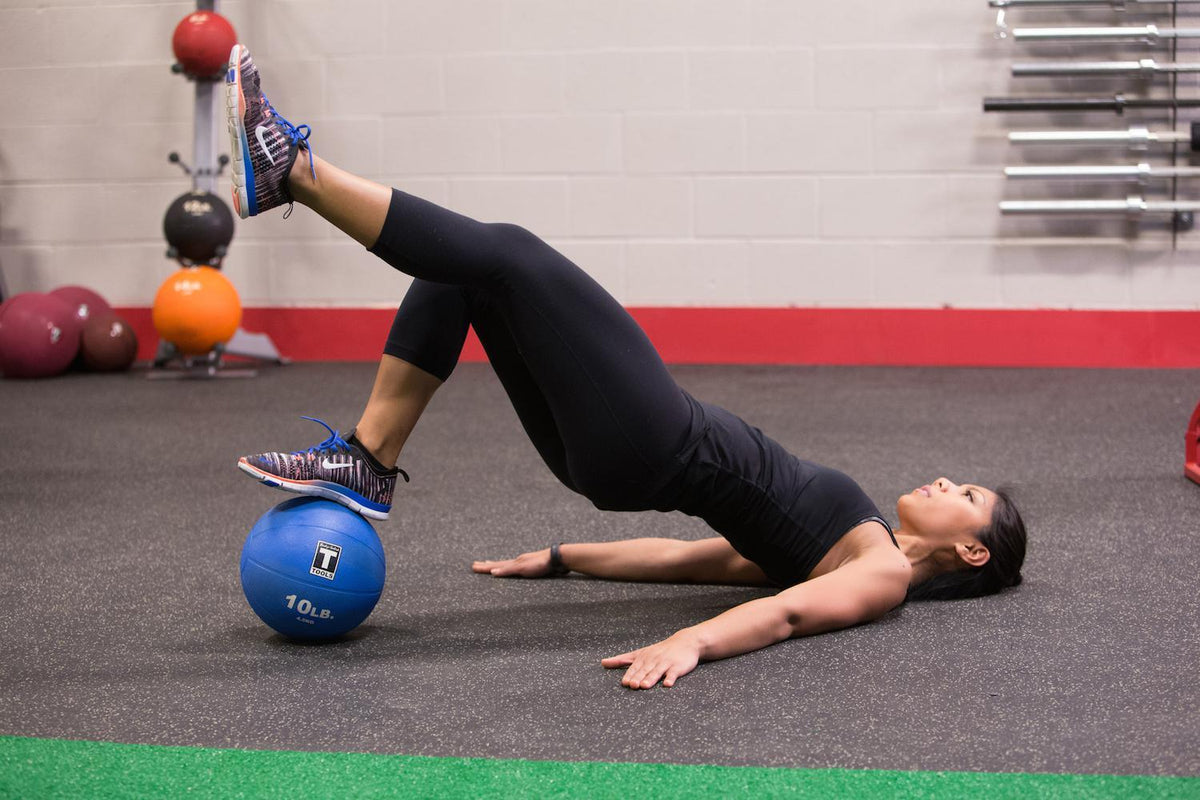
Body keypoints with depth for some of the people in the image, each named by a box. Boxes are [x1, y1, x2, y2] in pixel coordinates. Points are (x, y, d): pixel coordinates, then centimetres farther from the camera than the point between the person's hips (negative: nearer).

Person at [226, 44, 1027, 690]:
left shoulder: (885, 572, -2)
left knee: (508, 255, -14)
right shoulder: (835, 543, 23)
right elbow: (694, 557, 25)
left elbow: (790, 612, -25)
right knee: (462, 266, 3)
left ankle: (289, 169, -16)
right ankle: (367, 464, -2)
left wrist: (691, 640, -46)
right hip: (632, 453, 8)